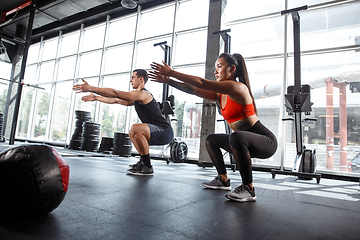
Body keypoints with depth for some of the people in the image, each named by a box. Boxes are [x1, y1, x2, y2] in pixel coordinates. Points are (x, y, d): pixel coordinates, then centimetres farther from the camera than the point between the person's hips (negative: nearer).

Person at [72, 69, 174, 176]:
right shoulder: (137, 98, 18)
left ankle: (147, 167, -20)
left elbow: (114, 93, -17)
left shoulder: (143, 94, -13)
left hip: (165, 132, -11)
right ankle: (143, 162, 20)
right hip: (159, 132, 11)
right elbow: (115, 100, 22)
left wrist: (90, 88, -13)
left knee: (135, 129, -32)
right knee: (132, 133, 28)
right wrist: (95, 97, 23)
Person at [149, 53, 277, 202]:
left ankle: (248, 189, -22)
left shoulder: (238, 87, -20)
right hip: (244, 141, 9)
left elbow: (202, 84, -24)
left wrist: (172, 73, -20)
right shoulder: (220, 95, 7)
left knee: (236, 137, -39)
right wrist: (168, 80, -4)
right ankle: (223, 180, 22)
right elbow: (193, 90, 2)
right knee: (211, 140, 19)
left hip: (267, 141, -9)